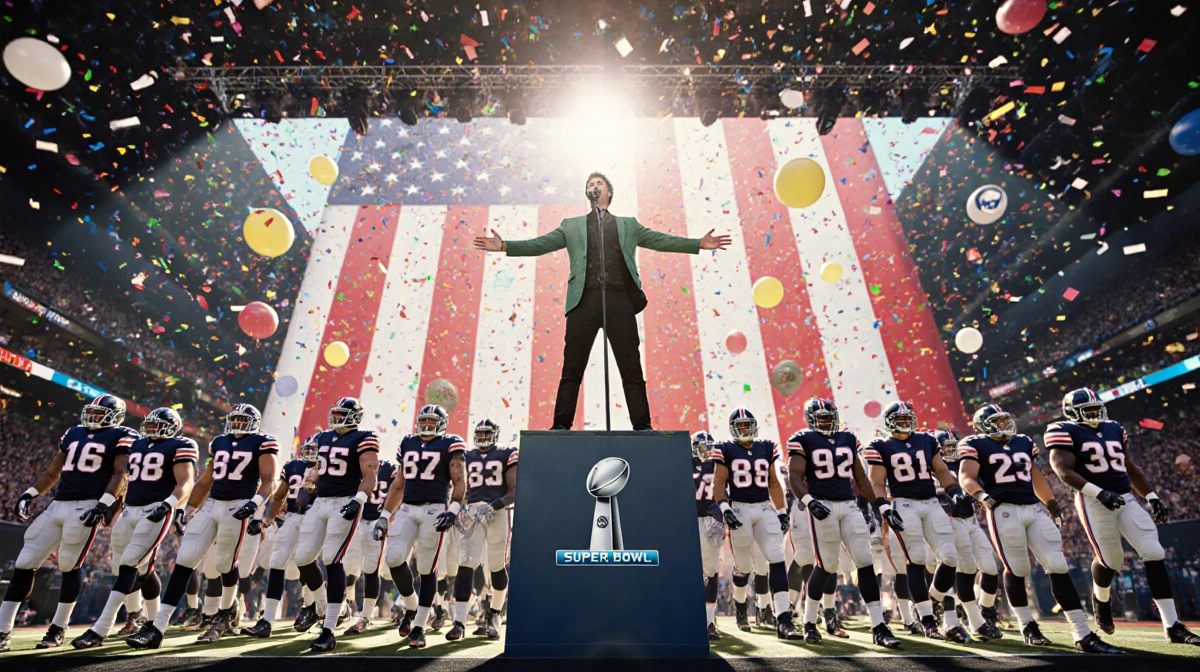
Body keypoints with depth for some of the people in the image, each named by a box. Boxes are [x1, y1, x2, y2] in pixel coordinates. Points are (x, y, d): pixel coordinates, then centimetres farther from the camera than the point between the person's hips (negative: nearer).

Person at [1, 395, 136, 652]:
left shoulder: (121, 437, -3)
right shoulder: (73, 434, 18)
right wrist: (29, 493, 11)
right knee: (24, 565, 5)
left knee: (70, 566, -3)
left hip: (86, 507, -7)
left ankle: (58, 628, 13)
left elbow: (121, 475, -10)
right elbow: (51, 472, 25)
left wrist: (104, 504, -20)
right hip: (57, 506, 7)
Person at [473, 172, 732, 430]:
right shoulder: (571, 225, 21)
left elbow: (660, 240, 16)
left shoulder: (628, 225, 22)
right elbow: (541, 244, 12)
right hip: (584, 300, 0)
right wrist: (504, 246, -1)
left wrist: (699, 244, 6)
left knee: (632, 369, 0)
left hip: (619, 300, 0)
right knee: (572, 369, -1)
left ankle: (642, 426, 6)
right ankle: (561, 425, 6)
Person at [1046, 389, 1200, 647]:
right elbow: (1064, 471, -15)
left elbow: (1131, 468, 23)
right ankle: (1101, 599, 30)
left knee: (1154, 554, -2)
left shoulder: (1114, 429, 16)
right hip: (1094, 502, -6)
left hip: (1126, 499, 6)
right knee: (1110, 560, -1)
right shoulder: (1065, 432, -6)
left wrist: (1152, 497, 15)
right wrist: (1099, 492, -25)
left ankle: (1173, 627, 3)